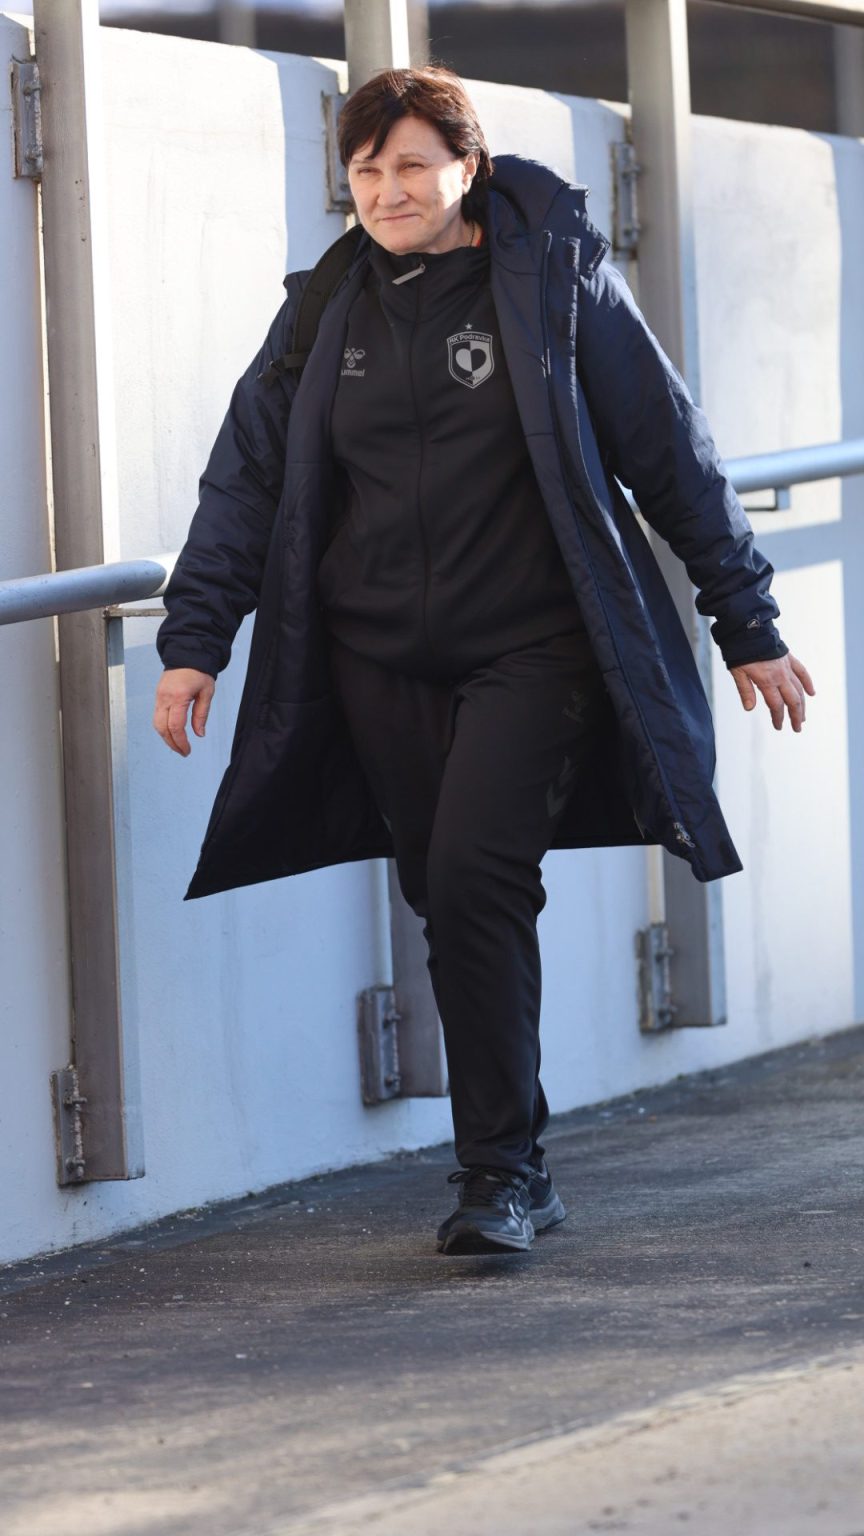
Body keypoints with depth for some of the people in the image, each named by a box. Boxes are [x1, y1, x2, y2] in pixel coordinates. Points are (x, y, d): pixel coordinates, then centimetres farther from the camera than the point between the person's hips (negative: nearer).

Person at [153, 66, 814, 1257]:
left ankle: (500, 1171, -10)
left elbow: (672, 456, 2)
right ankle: (518, 1178, 17)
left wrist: (749, 627, 4)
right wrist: (195, 642, -1)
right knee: (456, 905, 6)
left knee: (474, 877, -19)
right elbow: (248, 478, 9)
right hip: (381, 663, 4)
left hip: (533, 650, -4)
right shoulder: (328, 310, 8)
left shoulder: (556, 282, -2)